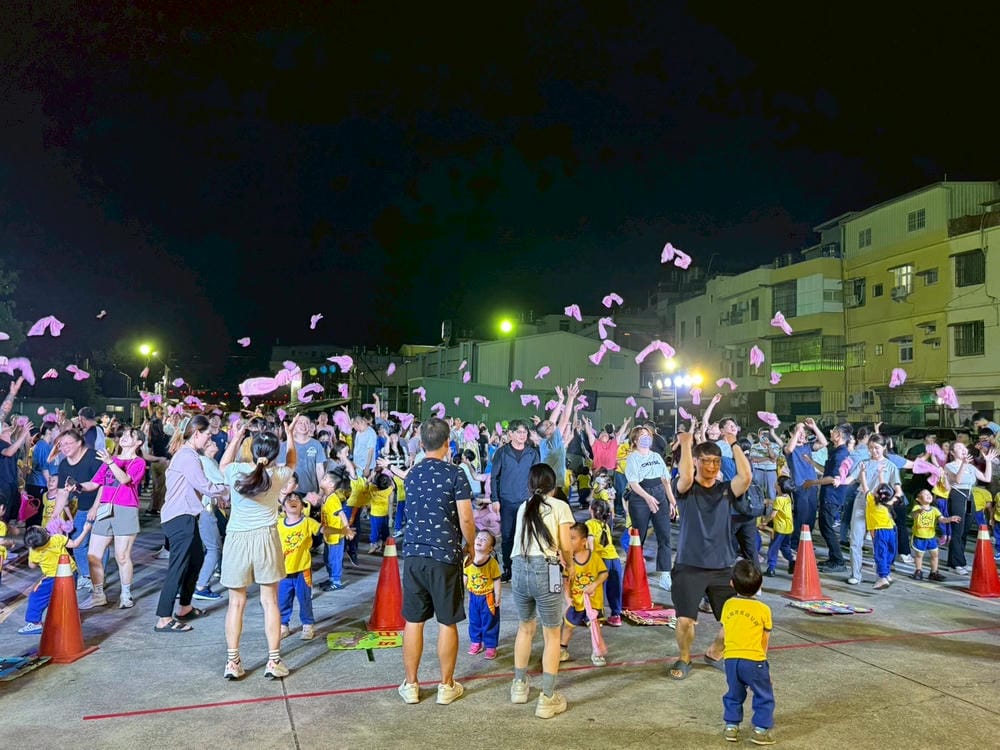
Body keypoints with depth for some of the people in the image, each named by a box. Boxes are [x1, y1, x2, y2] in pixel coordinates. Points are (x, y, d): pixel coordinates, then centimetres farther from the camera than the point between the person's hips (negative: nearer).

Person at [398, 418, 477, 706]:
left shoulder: (411, 475, 7)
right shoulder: (455, 474, -8)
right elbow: (465, 519, -10)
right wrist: (471, 547, 5)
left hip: (414, 555, 4)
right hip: (446, 556, -4)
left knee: (413, 621, 11)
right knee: (447, 622, 8)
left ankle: (410, 685, 21)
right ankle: (446, 686, 19)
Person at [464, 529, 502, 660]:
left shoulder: (492, 562, -18)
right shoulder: (468, 560, -7)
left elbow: (496, 581, -12)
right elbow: (465, 577, 5)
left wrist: (497, 598, -11)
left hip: (488, 597, -4)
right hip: (473, 596, 4)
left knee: (489, 623, 6)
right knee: (474, 621, 17)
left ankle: (490, 646, 19)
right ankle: (475, 642, 34)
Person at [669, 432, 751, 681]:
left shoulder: (726, 490, 5)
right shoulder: (686, 489, -3)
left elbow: (746, 476, -14)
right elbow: (685, 477, -27)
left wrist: (734, 444, -13)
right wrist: (686, 443, -20)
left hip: (723, 567, 3)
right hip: (689, 567, -3)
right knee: (685, 620, -8)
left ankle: (714, 654, 34)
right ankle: (684, 659, 22)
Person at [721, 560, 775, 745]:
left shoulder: (728, 605, -1)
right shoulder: (763, 610, -8)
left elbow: (725, 631, 8)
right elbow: (765, 640, 0)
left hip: (731, 659, 4)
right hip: (754, 661, -3)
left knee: (734, 695, 21)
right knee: (764, 697, 14)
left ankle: (731, 727, 23)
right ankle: (760, 730, 12)